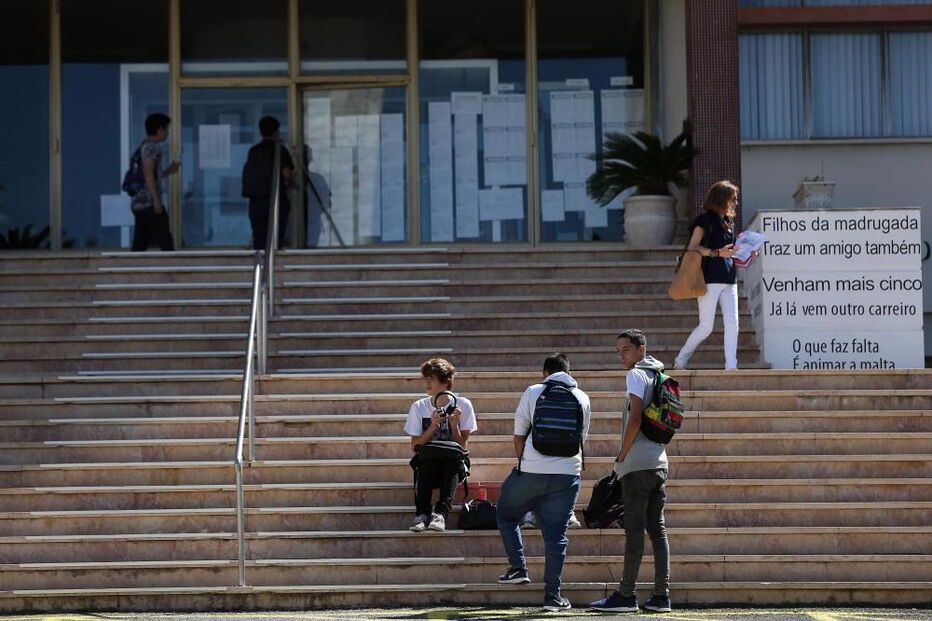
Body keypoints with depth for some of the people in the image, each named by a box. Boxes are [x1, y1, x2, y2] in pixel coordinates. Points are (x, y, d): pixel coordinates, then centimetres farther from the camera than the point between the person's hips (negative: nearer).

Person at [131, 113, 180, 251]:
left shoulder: (143, 147, 20)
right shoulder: (152, 147, -9)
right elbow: (148, 174, -17)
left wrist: (167, 171, 20)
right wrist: (157, 200, -19)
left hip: (138, 202, 9)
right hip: (149, 203, -9)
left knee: (140, 245, 4)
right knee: (166, 242, -5)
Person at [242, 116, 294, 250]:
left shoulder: (253, 151, 10)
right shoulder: (279, 150, -3)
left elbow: (247, 176, 10)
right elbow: (287, 174, -12)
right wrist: (291, 183, 10)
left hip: (255, 202, 4)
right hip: (276, 199, -4)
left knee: (259, 240, 4)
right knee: (276, 240, -2)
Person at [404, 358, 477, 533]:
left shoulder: (463, 405, 1)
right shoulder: (419, 407, 4)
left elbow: (462, 446, -2)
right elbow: (415, 447, 1)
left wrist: (453, 425, -18)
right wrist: (433, 426, -12)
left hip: (453, 465, -1)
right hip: (428, 467, 1)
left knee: (451, 462, -34)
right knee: (426, 460, -33)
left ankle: (441, 513, -48)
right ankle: (422, 513, -45)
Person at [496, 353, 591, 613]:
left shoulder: (533, 392, 1)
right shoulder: (582, 398, 9)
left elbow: (519, 435, 2)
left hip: (531, 471, -2)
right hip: (568, 472, 2)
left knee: (506, 515, 19)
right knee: (556, 532, 5)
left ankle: (518, 568, 8)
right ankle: (552, 593, 3)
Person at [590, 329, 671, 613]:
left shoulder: (636, 375, -7)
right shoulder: (657, 376, 19)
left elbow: (634, 419, -17)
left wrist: (622, 455, -8)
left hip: (637, 462, -8)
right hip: (659, 459, 8)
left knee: (634, 528, -8)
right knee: (657, 528, 6)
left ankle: (626, 595, -8)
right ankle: (661, 596, 5)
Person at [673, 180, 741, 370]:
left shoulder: (729, 222, 18)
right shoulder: (705, 220, -4)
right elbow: (693, 247, -12)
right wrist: (718, 253, -21)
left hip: (729, 280, 7)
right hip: (710, 279, -7)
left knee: (732, 325, -4)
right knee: (706, 327, -4)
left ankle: (731, 366, -2)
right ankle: (679, 362, 11)